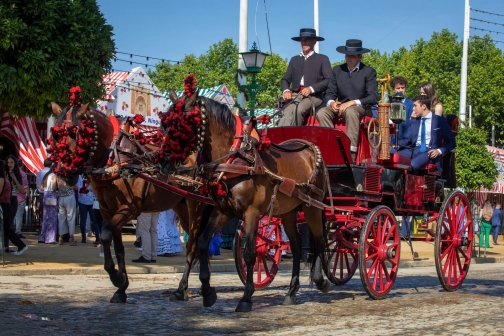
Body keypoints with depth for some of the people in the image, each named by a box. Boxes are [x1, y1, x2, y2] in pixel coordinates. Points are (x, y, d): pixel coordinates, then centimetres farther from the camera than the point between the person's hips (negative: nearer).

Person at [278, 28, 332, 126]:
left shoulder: (322, 59, 14)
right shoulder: (294, 60, 26)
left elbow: (328, 80, 1)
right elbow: (285, 79, 20)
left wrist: (311, 89, -12)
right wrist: (286, 90, -3)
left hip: (314, 96, -3)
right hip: (295, 95, 3)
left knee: (298, 110, -35)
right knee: (287, 113, -30)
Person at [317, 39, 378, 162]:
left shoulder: (369, 72, 1)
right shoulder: (337, 70, 12)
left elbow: (373, 97, -9)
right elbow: (330, 93, 10)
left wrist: (352, 102, -21)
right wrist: (331, 102, -14)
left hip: (360, 108, -4)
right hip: (340, 106, 4)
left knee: (350, 112, -39)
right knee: (322, 113, -26)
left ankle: (351, 152, -43)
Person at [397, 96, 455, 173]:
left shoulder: (440, 121, 6)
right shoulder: (414, 121, 21)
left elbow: (451, 142, 6)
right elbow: (406, 139, 15)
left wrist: (439, 151, -12)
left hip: (429, 151, -5)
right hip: (414, 149, 5)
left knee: (412, 164, -35)